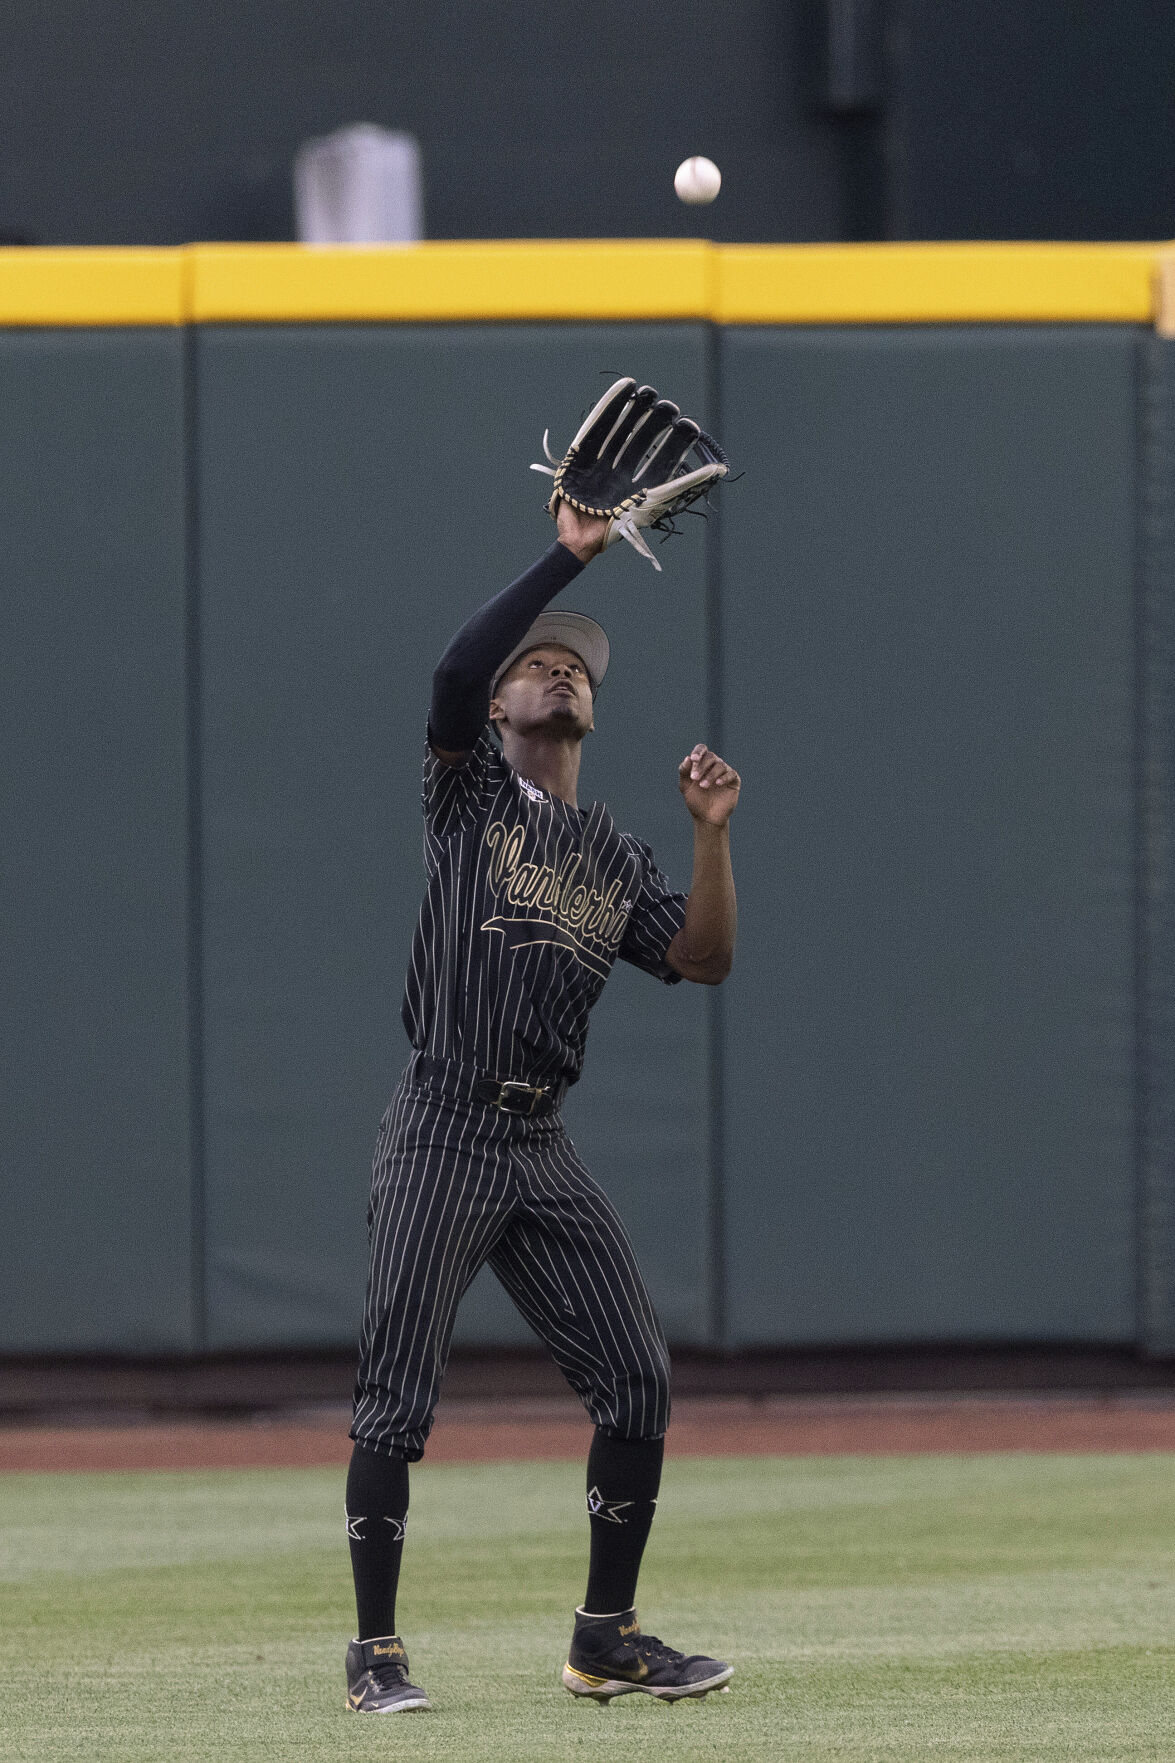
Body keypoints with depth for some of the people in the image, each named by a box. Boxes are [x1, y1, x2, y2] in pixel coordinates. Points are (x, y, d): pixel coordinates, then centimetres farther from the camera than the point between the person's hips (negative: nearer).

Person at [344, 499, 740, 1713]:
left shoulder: (616, 858, 18)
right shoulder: (468, 788, 4)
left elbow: (704, 960, 6)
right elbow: (453, 667, -15)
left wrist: (711, 831, -4)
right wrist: (567, 556, -17)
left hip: (542, 1152, 5)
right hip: (442, 1136, -5)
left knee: (636, 1383, 1)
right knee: (396, 1400, -6)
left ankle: (606, 1639, 11)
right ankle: (375, 1651, 1)